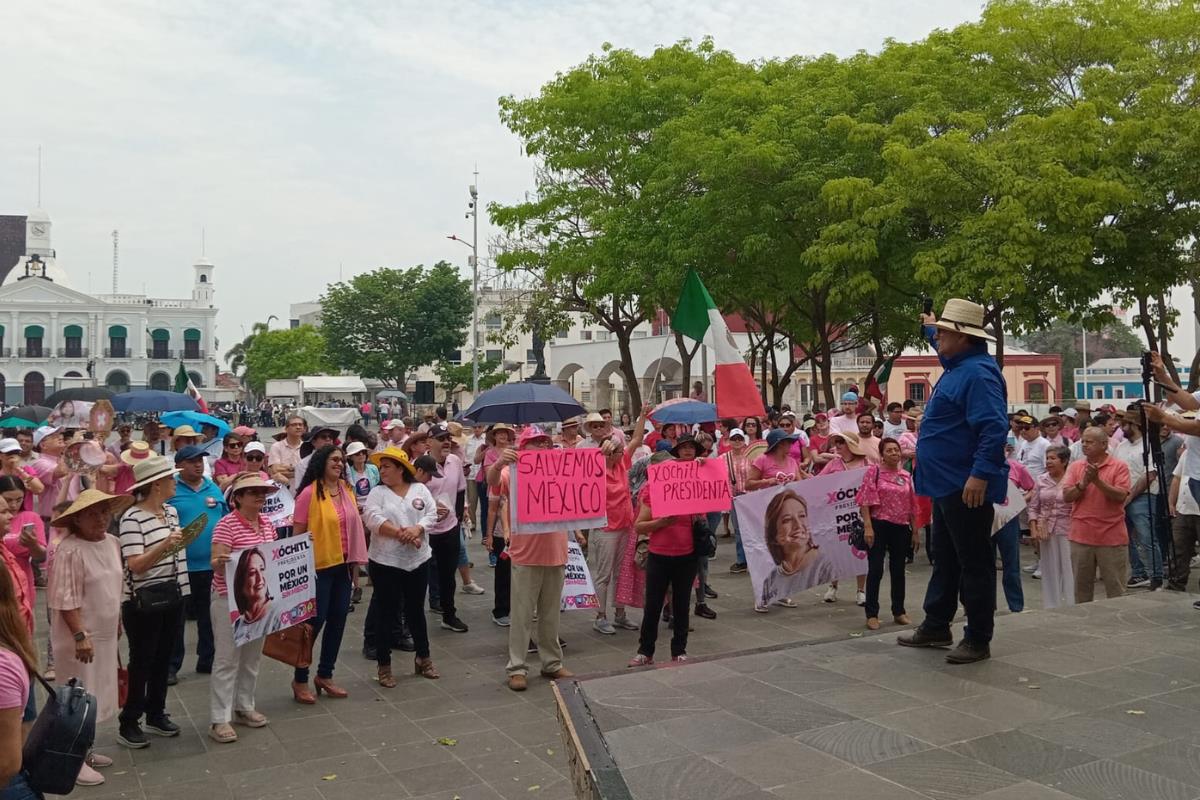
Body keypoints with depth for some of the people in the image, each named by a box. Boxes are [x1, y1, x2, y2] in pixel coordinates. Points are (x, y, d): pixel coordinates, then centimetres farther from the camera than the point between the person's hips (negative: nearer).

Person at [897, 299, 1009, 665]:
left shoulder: (978, 373, -19)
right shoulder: (959, 365, 13)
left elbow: (994, 429, -29)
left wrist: (981, 474, -33)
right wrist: (930, 327, 48)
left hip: (968, 488, -11)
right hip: (947, 485, 11)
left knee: (973, 563, -1)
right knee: (945, 558, 18)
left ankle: (978, 640, 8)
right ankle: (936, 627, 29)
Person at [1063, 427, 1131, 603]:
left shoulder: (1119, 466, -2)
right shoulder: (1075, 467, 7)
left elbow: (1121, 496, -13)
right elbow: (1066, 496, -1)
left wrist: (1097, 480, -20)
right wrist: (1083, 483, -16)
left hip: (1112, 538, -3)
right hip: (1081, 537, 3)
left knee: (1116, 589, 4)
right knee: (1081, 587, 11)